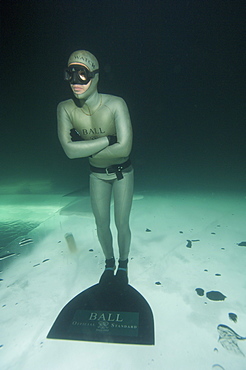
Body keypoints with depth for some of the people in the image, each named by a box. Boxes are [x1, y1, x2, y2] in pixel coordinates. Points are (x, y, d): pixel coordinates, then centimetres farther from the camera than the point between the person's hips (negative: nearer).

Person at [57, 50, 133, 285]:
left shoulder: (115, 105, -24)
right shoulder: (65, 108, -15)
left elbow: (124, 149, -32)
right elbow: (70, 150, -24)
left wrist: (87, 149, -23)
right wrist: (108, 138, -25)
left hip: (122, 173, -2)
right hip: (97, 175, 3)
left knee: (122, 224, 7)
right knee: (102, 224, 14)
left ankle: (123, 265, 37)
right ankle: (109, 264, 42)